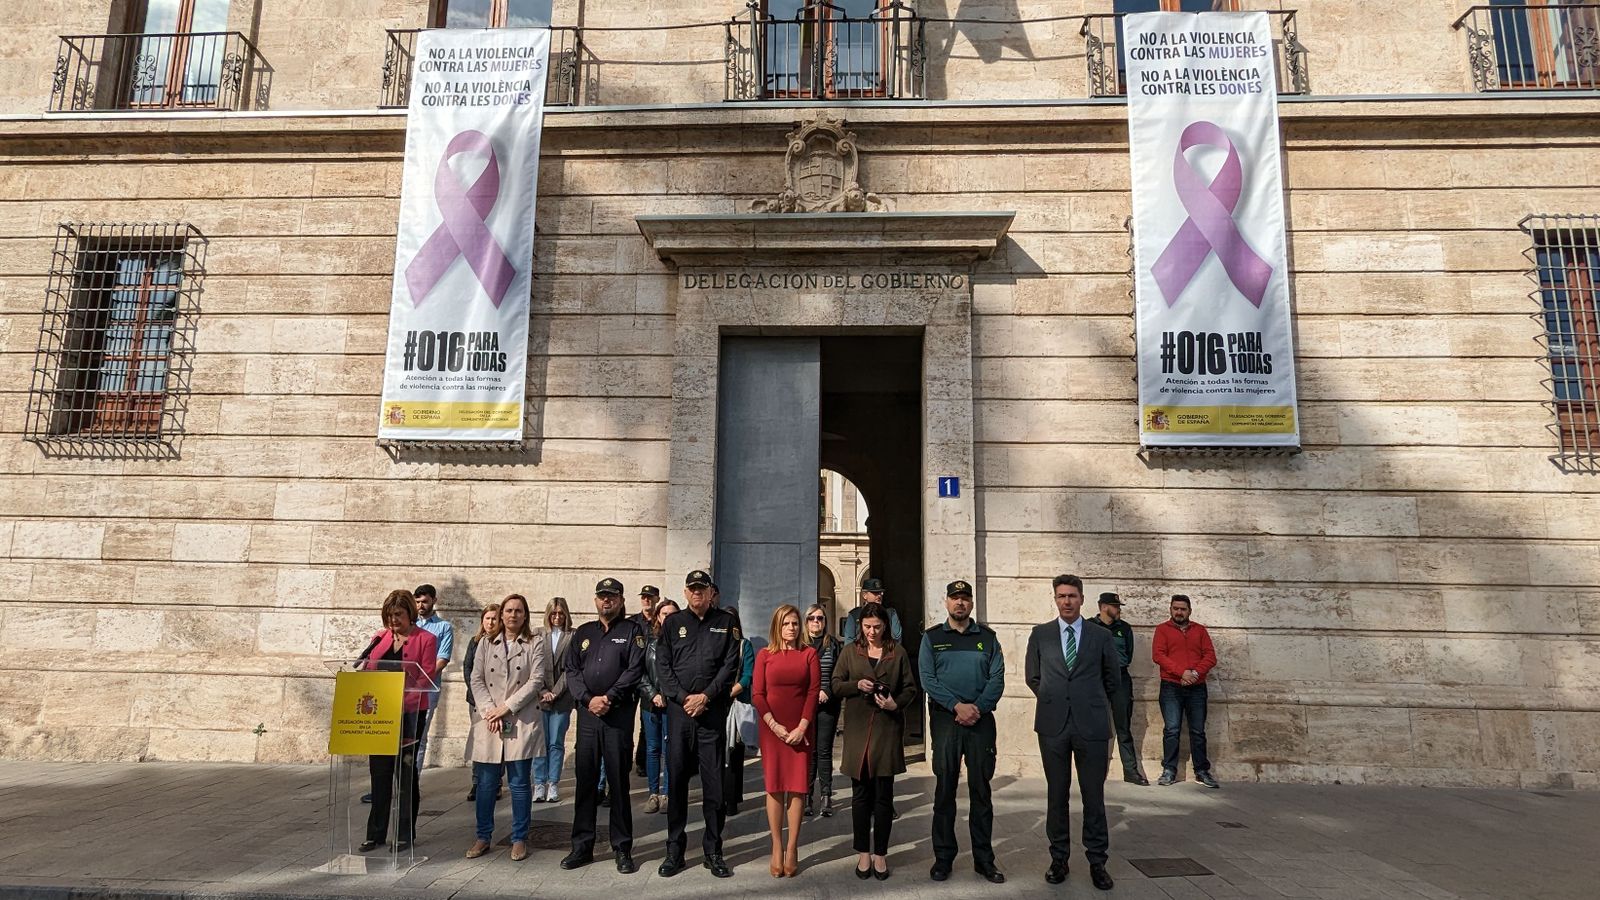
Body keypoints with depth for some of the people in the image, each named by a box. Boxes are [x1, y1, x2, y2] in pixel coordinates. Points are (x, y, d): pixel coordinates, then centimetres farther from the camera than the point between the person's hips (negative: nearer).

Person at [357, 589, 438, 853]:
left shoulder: (425, 640, -3)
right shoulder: (380, 638, 11)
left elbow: (427, 678, -9)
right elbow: (367, 670, 12)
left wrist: (402, 702, -20)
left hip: (409, 712, -4)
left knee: (406, 771, 4)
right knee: (379, 771, 8)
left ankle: (405, 834, 14)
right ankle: (375, 833, 18)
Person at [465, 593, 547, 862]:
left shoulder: (536, 643, 2)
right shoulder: (486, 643, 11)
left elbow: (536, 680, -6)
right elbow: (477, 680, 5)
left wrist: (507, 707, -12)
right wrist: (490, 710, -8)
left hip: (522, 722, -2)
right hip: (489, 721, 3)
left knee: (519, 783, 3)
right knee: (485, 782, 7)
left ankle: (519, 839, 14)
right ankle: (483, 837, 21)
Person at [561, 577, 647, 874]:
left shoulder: (632, 630, 3)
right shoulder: (583, 633, 14)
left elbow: (634, 669, -8)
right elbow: (571, 670, 6)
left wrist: (609, 698, -15)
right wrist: (588, 699, -9)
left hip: (619, 714, -3)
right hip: (587, 714, 4)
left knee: (619, 781, 2)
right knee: (585, 781, 8)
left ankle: (622, 848, 11)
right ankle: (582, 846, 18)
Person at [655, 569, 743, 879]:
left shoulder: (726, 622, 7)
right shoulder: (672, 623, 10)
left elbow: (731, 664, -1)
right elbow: (663, 665, 3)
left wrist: (706, 696, -10)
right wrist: (684, 697, -8)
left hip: (713, 711, -1)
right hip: (679, 709, 1)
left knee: (714, 782, 2)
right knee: (676, 780, 5)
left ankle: (713, 851, 12)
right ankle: (674, 850, 15)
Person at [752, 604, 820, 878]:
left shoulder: (809, 653, 2)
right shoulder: (764, 655, 3)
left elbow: (814, 691, -2)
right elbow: (757, 694, 0)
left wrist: (802, 727, -10)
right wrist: (774, 725, -10)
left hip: (800, 729, 0)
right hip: (771, 728, 0)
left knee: (797, 787, 1)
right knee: (774, 787, 3)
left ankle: (792, 849, 8)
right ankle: (777, 848, 10)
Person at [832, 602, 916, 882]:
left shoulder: (897, 652, 5)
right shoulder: (850, 651, 7)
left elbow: (911, 688, 7)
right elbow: (836, 685, 5)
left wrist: (896, 703, -12)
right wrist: (857, 685, -13)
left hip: (888, 730, 0)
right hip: (857, 730, 1)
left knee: (884, 794, 4)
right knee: (860, 794, 6)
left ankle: (880, 854, 15)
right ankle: (863, 853, 17)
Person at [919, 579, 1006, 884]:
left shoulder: (987, 637, 8)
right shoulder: (932, 637, 5)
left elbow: (997, 679, 1)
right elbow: (927, 679, -4)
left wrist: (977, 708, -13)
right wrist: (958, 706, -14)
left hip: (981, 720, 1)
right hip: (945, 719, -1)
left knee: (981, 790, 6)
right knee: (945, 789, 4)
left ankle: (984, 859, 14)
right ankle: (943, 858, 14)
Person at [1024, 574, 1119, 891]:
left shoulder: (1101, 636, 3)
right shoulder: (1040, 634, 5)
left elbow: (1111, 679, 14)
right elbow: (1032, 676, 14)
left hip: (1092, 725, -1)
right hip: (1053, 724, 1)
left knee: (1094, 796, 4)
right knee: (1056, 795, 9)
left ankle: (1097, 862, 17)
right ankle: (1058, 858, 20)